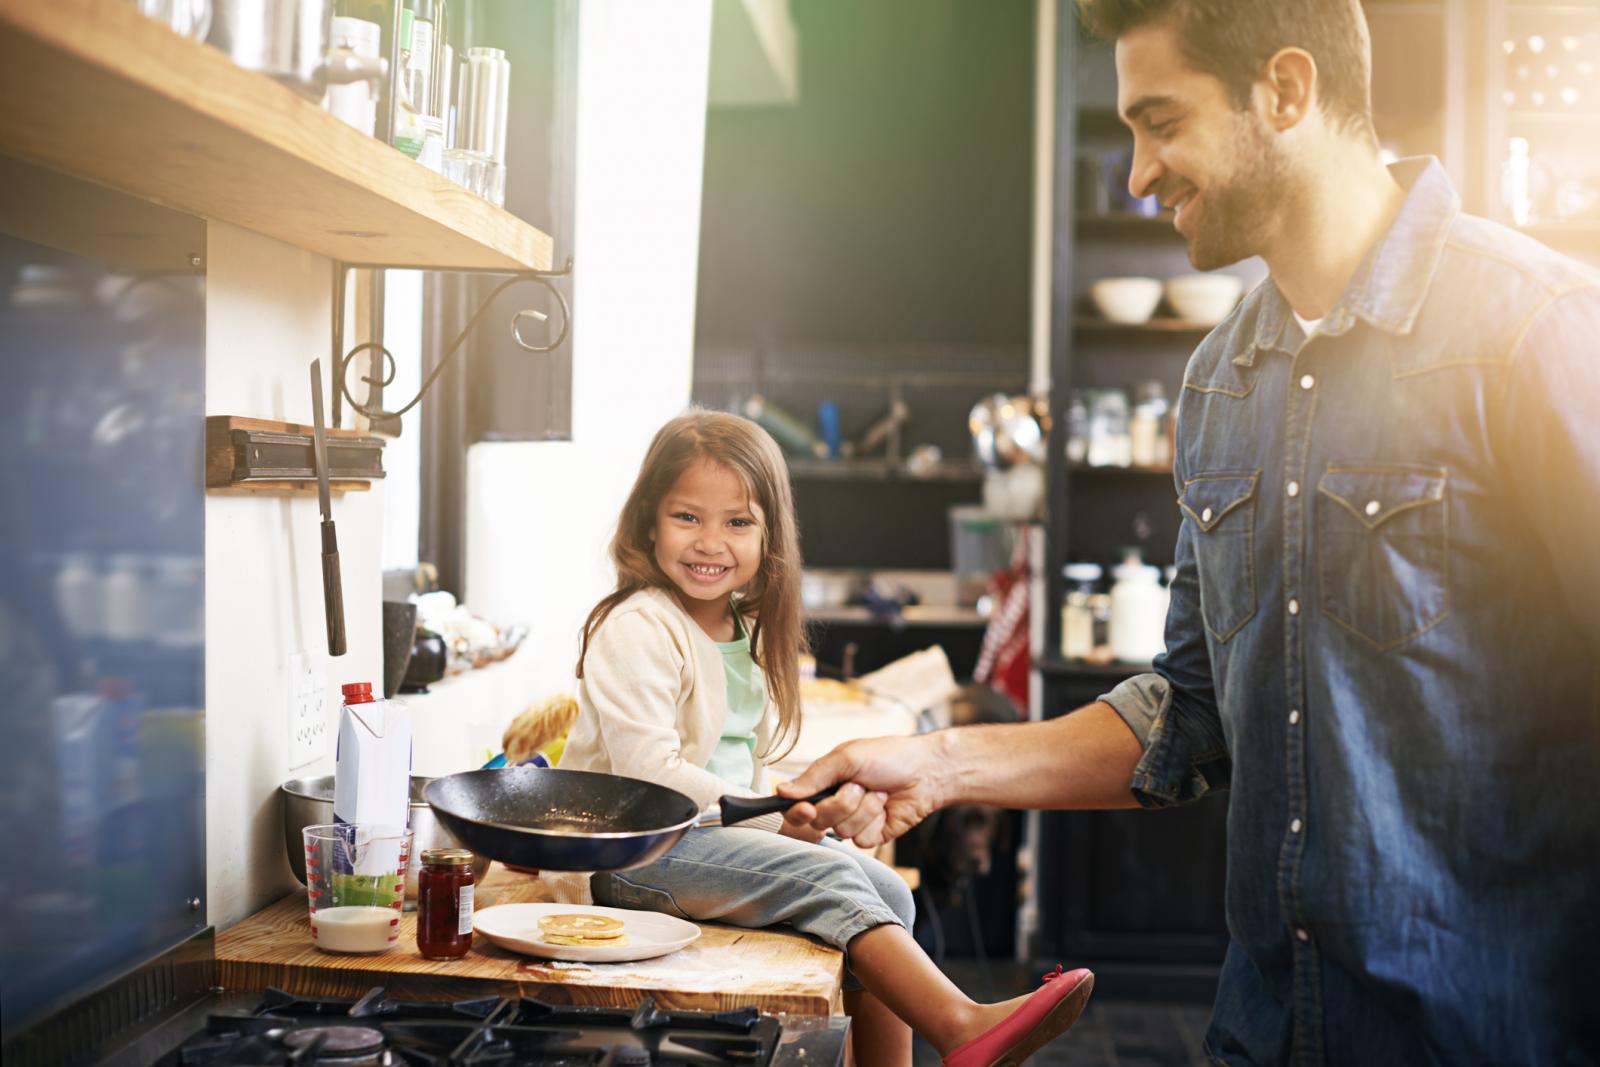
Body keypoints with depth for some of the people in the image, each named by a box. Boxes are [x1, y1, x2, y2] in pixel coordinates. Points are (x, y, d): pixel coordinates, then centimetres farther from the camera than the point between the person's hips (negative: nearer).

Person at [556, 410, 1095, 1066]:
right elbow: (650, 773, -23)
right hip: (630, 851, -9)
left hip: (723, 831, 9)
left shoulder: (747, 629, 12)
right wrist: (773, 822, -19)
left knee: (887, 892, -1)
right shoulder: (636, 630, -16)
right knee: (824, 878, -24)